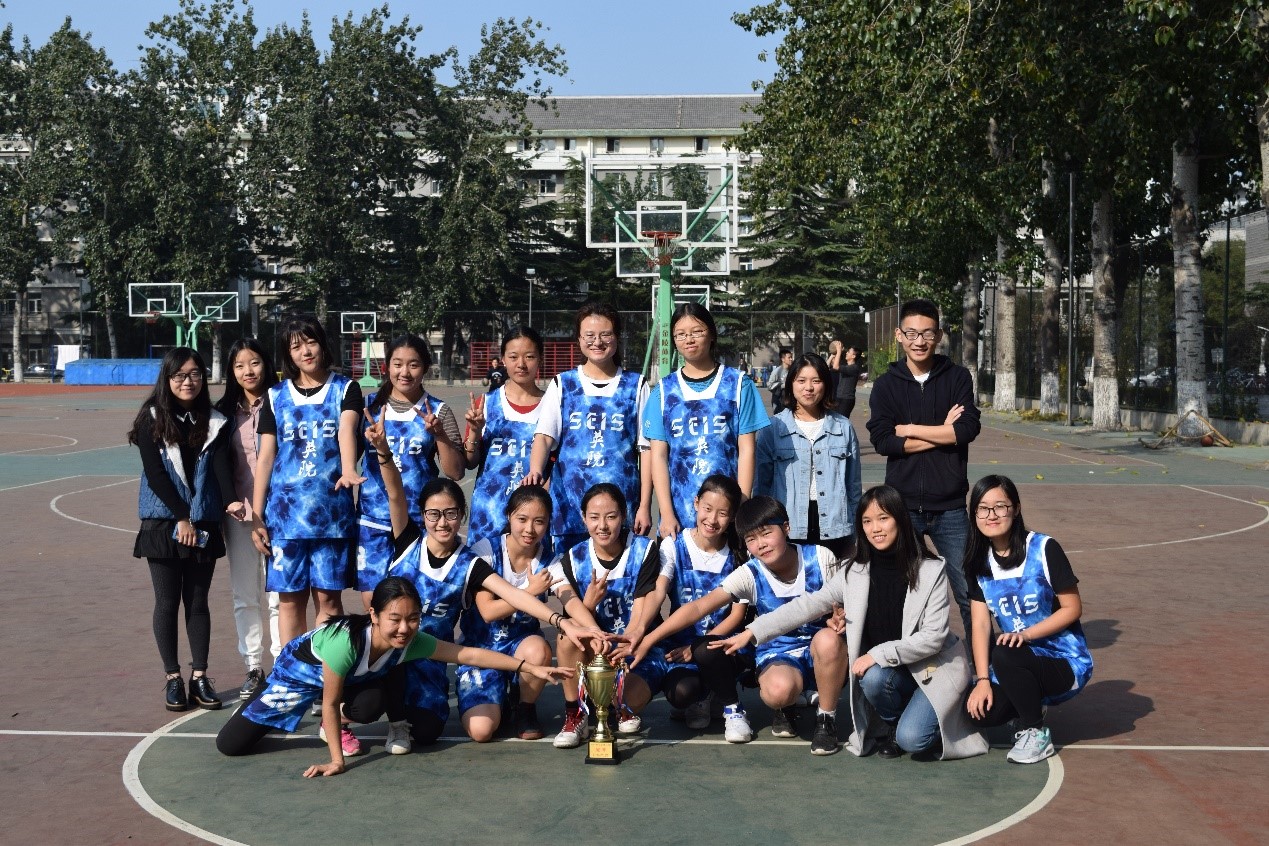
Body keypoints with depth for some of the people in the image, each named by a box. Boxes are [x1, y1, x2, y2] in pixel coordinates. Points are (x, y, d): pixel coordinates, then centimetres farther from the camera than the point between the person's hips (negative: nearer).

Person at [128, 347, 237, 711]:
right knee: (167, 602, 4)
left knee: (198, 602, 8)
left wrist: (230, 500, -26)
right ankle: (173, 678, 14)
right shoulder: (152, 419, -4)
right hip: (163, 523, -2)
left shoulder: (214, 421, 5)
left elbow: (220, 464, -8)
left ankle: (200, 677, 15)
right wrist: (181, 517, -14)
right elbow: (155, 474, -9)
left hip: (203, 524, 2)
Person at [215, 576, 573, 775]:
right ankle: (262, 700, 26)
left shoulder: (413, 643, -29)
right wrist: (336, 762, -25)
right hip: (299, 669, -3)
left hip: (353, 677, 4)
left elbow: (469, 654, -27)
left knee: (371, 707, -31)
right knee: (229, 745, -4)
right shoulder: (346, 641, -43)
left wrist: (529, 668, -34)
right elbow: (330, 702, -30)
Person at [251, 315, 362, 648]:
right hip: (285, 511, 2)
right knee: (290, 598, 5)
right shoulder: (276, 397, 9)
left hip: (332, 510, -2)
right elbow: (265, 457, 8)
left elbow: (347, 431, -16)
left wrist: (348, 470, -36)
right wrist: (256, 517, 3)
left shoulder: (345, 389, 4)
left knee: (328, 596, 2)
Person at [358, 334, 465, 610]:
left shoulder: (438, 411, 2)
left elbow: (456, 472, -2)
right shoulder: (370, 405, 6)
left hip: (419, 521, -1)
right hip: (373, 520, 2)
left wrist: (439, 434, -14)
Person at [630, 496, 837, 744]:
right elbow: (699, 607, -21)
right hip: (779, 653, -1)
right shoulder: (750, 575, -13)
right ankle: (732, 710, 0)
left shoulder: (820, 558, -11)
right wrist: (648, 640, -30)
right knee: (778, 690, -36)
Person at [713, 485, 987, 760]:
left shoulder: (930, 571, -13)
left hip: (931, 667, -3)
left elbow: (933, 636, -16)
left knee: (911, 739, -27)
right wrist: (750, 633, -16)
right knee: (872, 678, -31)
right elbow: (806, 606, -8)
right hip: (883, 668, 3)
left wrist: (880, 654, -25)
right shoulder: (855, 572, -5)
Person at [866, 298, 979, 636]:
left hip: (950, 505, 0)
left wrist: (909, 430, -8)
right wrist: (941, 433, -10)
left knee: (969, 592, 2)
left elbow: (968, 428, -10)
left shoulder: (957, 377, 4)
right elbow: (881, 440, -8)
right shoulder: (886, 384, 5)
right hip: (903, 504, 1)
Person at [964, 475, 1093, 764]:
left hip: (1065, 663, -5)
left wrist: (1026, 634, -24)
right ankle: (1030, 707, 13)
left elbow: (1073, 608, -11)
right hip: (1018, 663, 5)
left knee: (1004, 655, -34)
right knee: (980, 710, -22)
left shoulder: (1043, 549, -13)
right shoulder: (978, 561, 1)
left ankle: (1036, 733, -10)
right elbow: (981, 623, -4)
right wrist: (983, 680, -14)